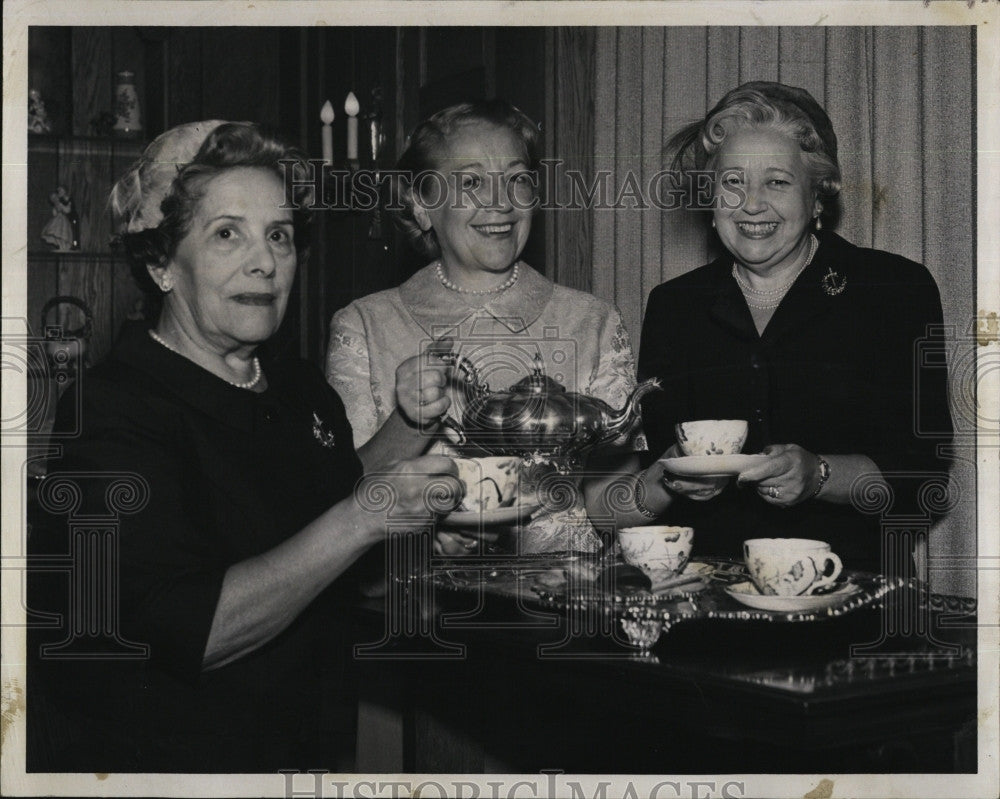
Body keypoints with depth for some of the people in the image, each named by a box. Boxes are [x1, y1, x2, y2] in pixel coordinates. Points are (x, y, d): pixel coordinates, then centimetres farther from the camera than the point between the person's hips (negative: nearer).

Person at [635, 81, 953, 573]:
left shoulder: (898, 290, 5)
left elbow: (922, 468, -1)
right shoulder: (671, 305, 14)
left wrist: (819, 476, -17)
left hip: (845, 579, -2)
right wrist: (675, 472, -10)